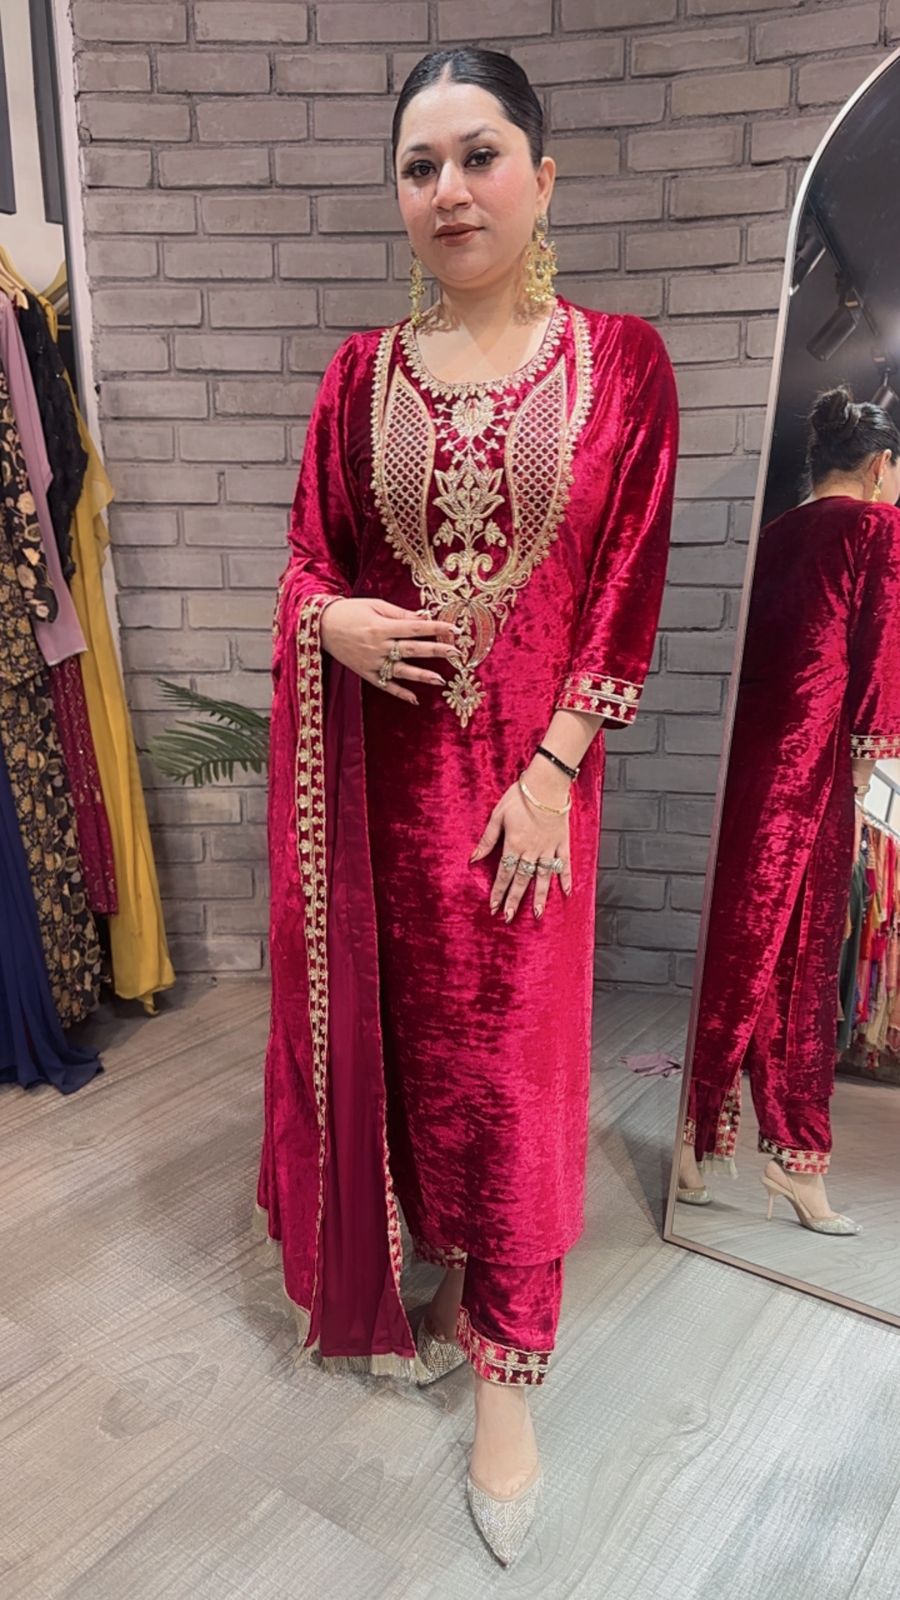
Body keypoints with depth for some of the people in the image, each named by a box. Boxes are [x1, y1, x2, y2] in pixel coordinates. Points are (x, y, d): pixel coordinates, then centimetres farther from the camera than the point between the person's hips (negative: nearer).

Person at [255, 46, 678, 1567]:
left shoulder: (620, 362, 0)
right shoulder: (363, 372, 7)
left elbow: (628, 593, -4)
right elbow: (309, 557, 11)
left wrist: (550, 770, -12)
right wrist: (333, 619, -13)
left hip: (527, 769, -2)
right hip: (390, 764, 3)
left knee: (508, 1049, 4)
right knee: (406, 1027, 13)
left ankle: (503, 1358, 23)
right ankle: (439, 1258, 39)